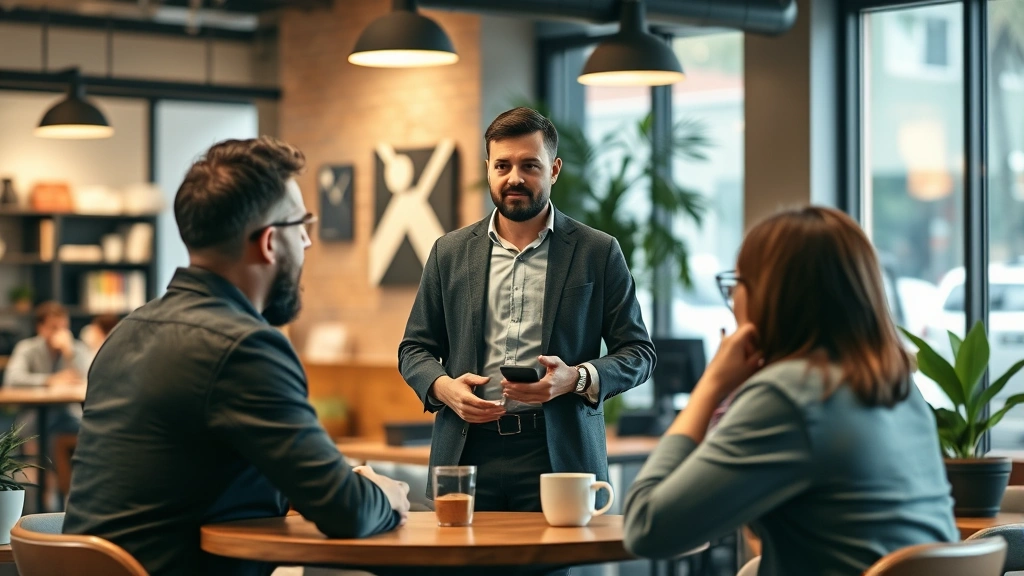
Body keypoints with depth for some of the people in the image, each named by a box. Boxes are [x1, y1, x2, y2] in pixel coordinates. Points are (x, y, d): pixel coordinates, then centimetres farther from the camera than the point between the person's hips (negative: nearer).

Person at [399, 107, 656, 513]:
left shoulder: (598, 252, 5)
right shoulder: (450, 252, 12)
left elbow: (638, 353, 5)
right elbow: (414, 348, 16)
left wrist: (577, 379, -14)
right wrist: (441, 386, -6)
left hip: (557, 455, -2)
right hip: (467, 452, 2)